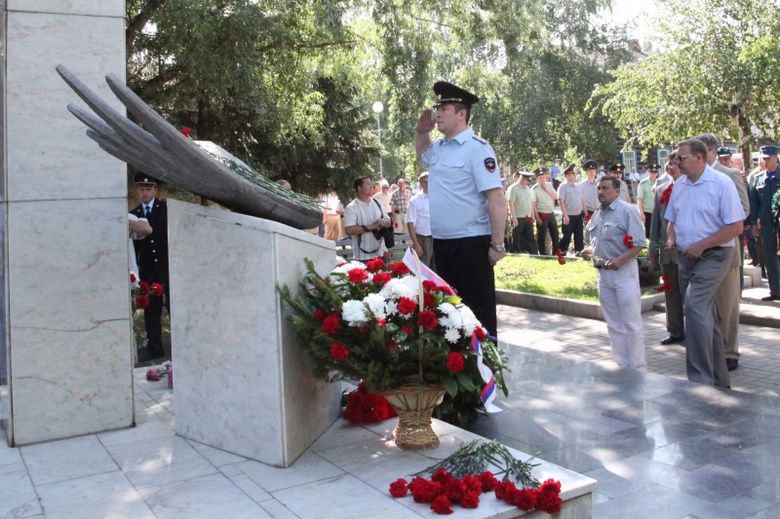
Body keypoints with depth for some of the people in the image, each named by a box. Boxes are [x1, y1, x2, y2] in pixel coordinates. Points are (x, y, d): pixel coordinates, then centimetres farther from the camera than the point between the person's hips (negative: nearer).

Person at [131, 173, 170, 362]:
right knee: (150, 310, 5)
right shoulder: (133, 214, 12)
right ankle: (154, 348, 12)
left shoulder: (167, 208, 2)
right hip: (147, 269, 4)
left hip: (168, 266, -3)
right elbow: (133, 243, 10)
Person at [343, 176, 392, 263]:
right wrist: (371, 226, -20)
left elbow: (388, 222, 15)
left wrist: (383, 222, -11)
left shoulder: (377, 203, 10)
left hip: (381, 252, 6)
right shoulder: (351, 208, -9)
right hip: (363, 256, -6)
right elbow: (349, 230, -20)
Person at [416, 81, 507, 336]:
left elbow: (496, 198, -17)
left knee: (479, 312, 1)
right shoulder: (438, 148, 11)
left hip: (470, 245, -8)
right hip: (441, 243, 8)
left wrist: (497, 245, -19)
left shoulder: (476, 148, -12)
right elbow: (422, 153, 37)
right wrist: (422, 131, 16)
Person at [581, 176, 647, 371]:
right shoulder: (597, 214, 13)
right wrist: (589, 250, 3)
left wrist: (620, 260, -27)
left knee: (632, 323, -2)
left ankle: (638, 369, 6)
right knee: (614, 325, 13)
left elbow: (639, 244, -15)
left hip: (624, 272, -7)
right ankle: (622, 365, 23)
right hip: (603, 273, 7)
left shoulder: (627, 211, -9)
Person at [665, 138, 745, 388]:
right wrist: (671, 239, 0)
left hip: (713, 256, -7)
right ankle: (719, 378, 26)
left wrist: (701, 245, -18)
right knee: (705, 314, 13)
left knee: (695, 306, -22)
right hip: (686, 257, 7)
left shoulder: (721, 183, -11)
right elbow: (672, 220, 19)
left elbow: (736, 226, -14)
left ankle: (701, 377, -16)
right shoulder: (679, 185, 8)